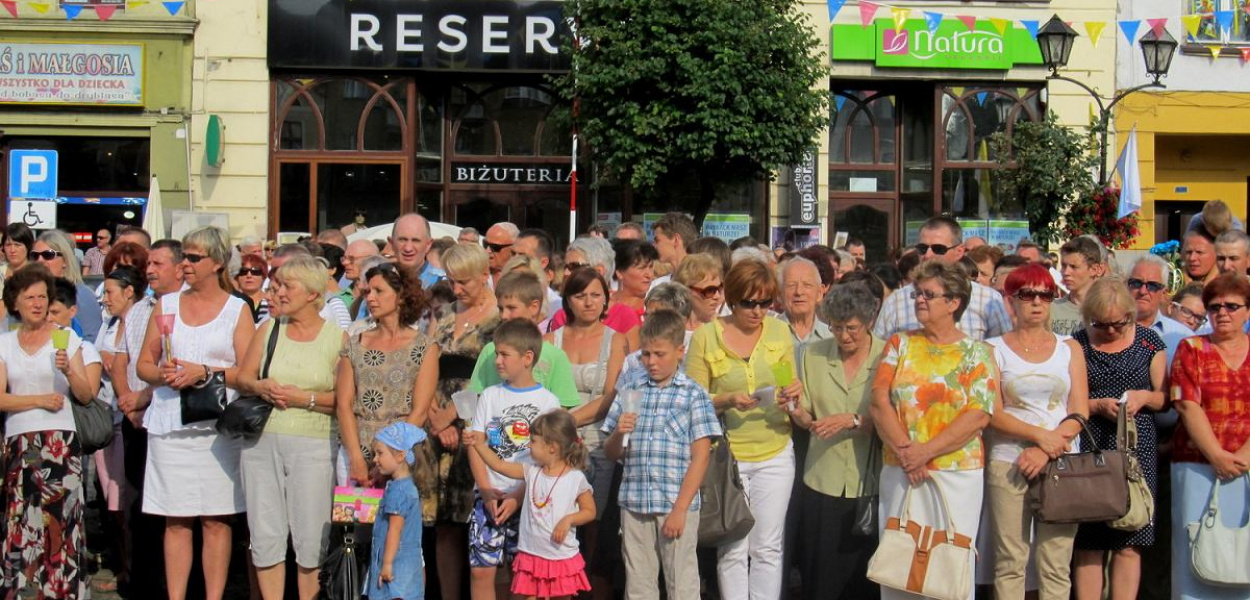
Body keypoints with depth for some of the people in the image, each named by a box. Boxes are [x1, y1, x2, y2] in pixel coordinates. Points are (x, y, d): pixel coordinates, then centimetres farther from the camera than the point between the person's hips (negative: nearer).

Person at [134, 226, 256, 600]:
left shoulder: (237, 309, 6)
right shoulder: (166, 305, 15)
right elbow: (144, 364, 16)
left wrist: (203, 372, -13)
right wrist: (162, 374, -5)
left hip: (218, 425, -2)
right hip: (169, 424, 2)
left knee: (216, 520, -1)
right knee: (175, 520, 2)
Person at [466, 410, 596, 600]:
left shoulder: (576, 478, -10)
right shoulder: (531, 471, 2)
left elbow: (590, 511, -4)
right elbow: (500, 466, 3)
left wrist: (568, 519, -19)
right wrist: (479, 445, -4)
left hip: (562, 558, -4)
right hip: (531, 555, 4)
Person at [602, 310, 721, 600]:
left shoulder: (693, 394, 0)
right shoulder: (631, 391, 9)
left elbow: (700, 456, -5)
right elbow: (610, 454, 13)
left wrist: (681, 509, -11)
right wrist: (619, 433, -10)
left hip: (678, 504, -3)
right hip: (634, 504, 3)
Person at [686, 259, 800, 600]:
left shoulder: (780, 332, 3)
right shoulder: (706, 336, -4)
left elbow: (792, 387, 13)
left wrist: (795, 393, -10)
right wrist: (727, 400, -21)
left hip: (775, 453, 2)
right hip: (727, 455, -2)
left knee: (768, 547, 5)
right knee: (732, 550, 3)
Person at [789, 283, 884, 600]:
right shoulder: (814, 353, 6)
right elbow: (803, 413, 9)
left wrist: (854, 420, -21)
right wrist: (801, 415, -12)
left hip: (869, 482, -2)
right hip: (822, 482, 2)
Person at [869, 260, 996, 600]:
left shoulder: (976, 353, 3)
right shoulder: (900, 344, 9)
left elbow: (978, 416, -8)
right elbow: (879, 404, 0)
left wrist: (925, 451, -15)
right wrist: (905, 452, -12)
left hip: (957, 473, -2)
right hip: (899, 471, 2)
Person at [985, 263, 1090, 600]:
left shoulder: (1069, 349, 13)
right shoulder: (995, 349, 7)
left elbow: (1080, 413, 4)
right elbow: (992, 414, -2)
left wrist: (1046, 453, -10)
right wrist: (1040, 435, -14)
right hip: (1007, 464, -1)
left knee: (1056, 567, -1)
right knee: (1009, 563, -2)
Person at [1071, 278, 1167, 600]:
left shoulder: (1149, 341, 8)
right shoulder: (1077, 343, 4)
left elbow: (1163, 398, 12)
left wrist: (1144, 396, -9)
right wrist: (1097, 405, -12)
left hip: (1137, 449, 1)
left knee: (1129, 545, -2)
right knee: (1089, 544, -1)